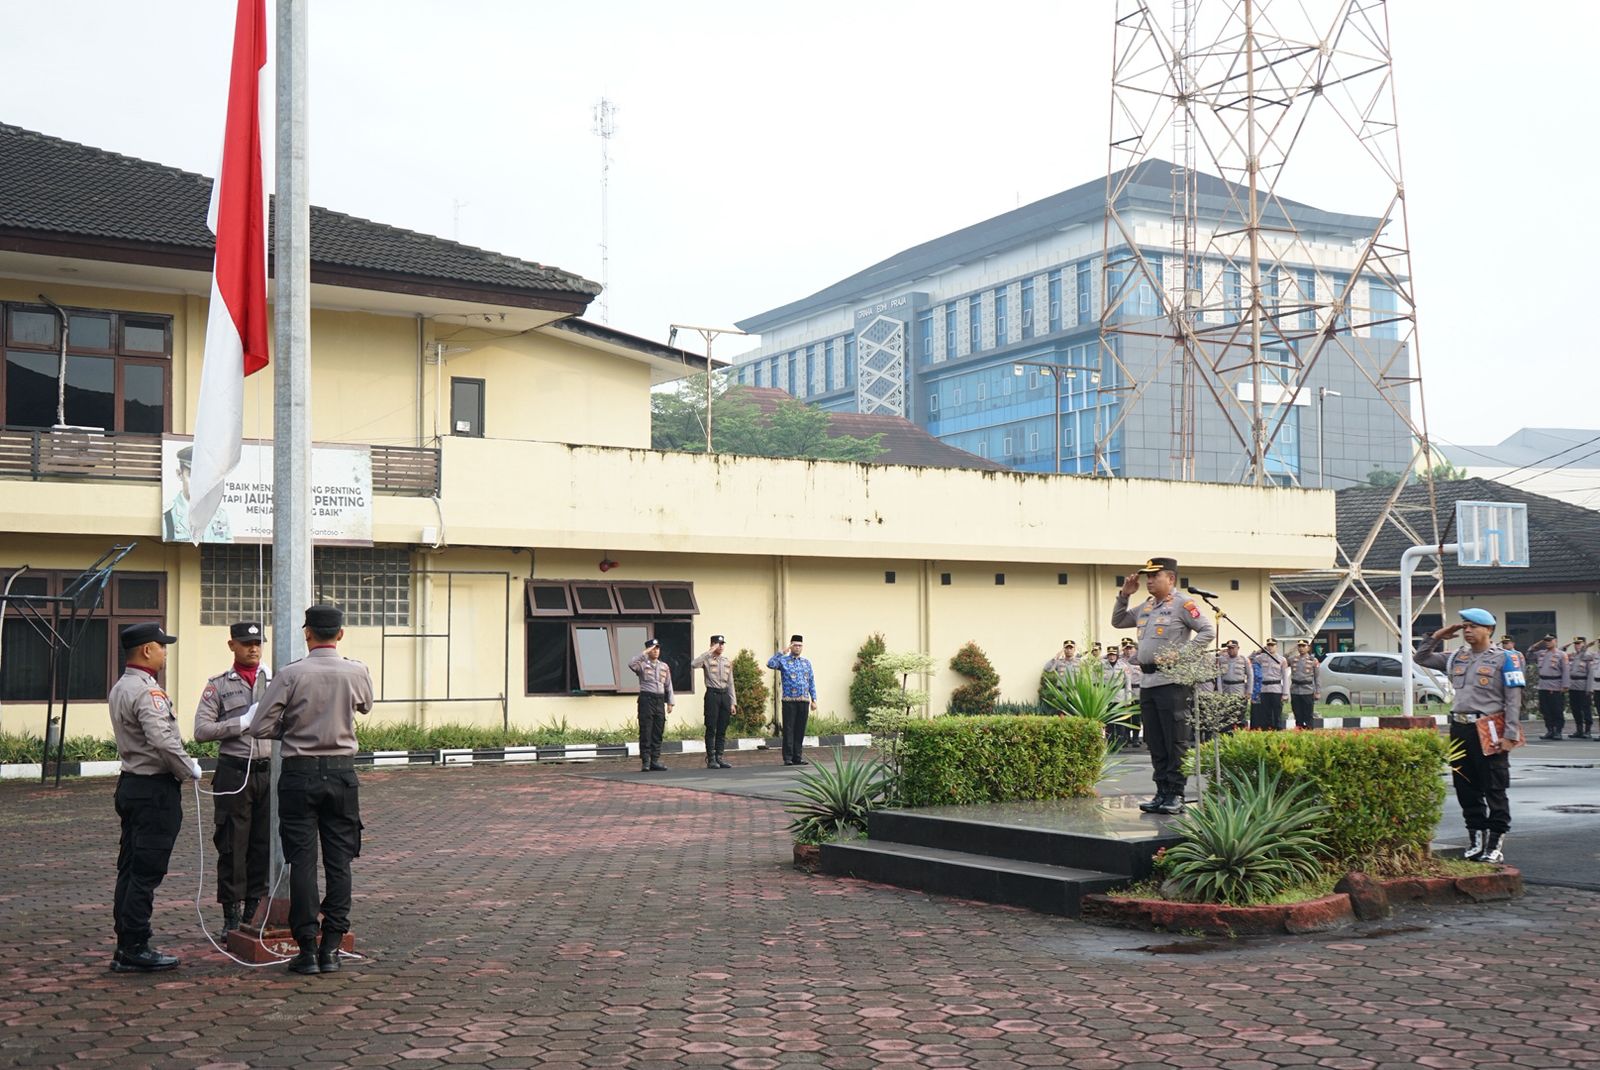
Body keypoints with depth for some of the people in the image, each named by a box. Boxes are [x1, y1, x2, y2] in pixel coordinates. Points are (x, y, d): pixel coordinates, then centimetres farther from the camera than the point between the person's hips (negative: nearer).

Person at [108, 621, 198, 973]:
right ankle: (135, 950, -2)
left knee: (130, 868, 12)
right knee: (146, 872, -5)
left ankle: (126, 947, 17)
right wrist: (190, 770, -11)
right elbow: (162, 741, -26)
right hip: (154, 789, -10)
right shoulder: (147, 692, -18)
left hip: (130, 784, 10)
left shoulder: (120, 688, 14)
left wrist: (182, 767, 14)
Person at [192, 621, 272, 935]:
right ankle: (231, 913, 11)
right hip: (233, 772, -2)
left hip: (270, 770, 2)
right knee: (232, 845, 2)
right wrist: (242, 724, -11)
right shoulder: (218, 685, 4)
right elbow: (201, 730, -4)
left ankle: (255, 907, 20)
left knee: (265, 844, 7)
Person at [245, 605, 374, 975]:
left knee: (302, 862, 2)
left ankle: (307, 949, 3)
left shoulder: (291, 674, -9)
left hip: (300, 774, -2)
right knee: (339, 861, 6)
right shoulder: (357, 673, -2)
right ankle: (331, 947, 7)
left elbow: (260, 727, -8)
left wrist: (291, 729, 10)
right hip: (342, 773, 2)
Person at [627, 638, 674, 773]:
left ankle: (655, 760, 10)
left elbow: (668, 686, 17)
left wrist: (670, 703, 12)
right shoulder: (642, 664, 1)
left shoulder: (664, 666, 15)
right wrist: (644, 653, -17)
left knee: (658, 733, 5)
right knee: (645, 732, -5)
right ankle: (645, 762, -4)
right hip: (646, 699, -5)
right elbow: (631, 664, -22)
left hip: (660, 700, 5)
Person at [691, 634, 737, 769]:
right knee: (711, 729, -3)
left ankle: (719, 758, 12)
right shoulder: (707, 659, -3)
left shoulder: (727, 660, 14)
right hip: (712, 694, -5)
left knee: (722, 730, 7)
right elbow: (693, 664, -26)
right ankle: (711, 759, 0)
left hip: (725, 694, 5)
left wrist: (732, 702, 12)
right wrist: (709, 652, -22)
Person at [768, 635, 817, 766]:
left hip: (804, 701, 4)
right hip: (789, 701, -4)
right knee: (789, 729, -3)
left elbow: (811, 682, 16)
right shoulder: (783, 660, 3)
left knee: (800, 730, 5)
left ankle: (797, 757, 10)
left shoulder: (806, 663, 16)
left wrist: (814, 700, 9)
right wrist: (782, 652, -15)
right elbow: (770, 664, -17)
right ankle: (788, 758, 0)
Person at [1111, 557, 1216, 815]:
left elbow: (1208, 631, -10)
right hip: (1146, 682, 8)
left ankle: (1175, 795, -1)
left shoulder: (1182, 605, -5)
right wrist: (1124, 595, 15)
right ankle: (1162, 793, 15)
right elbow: (1117, 621, 28)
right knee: (1155, 743, 10)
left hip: (1171, 681, -8)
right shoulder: (1145, 608, 18)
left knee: (1175, 741, -4)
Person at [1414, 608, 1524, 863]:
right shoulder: (1456, 658, 14)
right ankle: (1476, 838, 19)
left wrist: (1510, 735, -14)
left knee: (1494, 792, -1)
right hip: (1460, 729, 6)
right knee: (1466, 790, 10)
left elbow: (1513, 700, -7)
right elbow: (1421, 658, 23)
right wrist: (1436, 638, 9)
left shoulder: (1504, 659, -2)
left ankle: (1496, 844, 3)